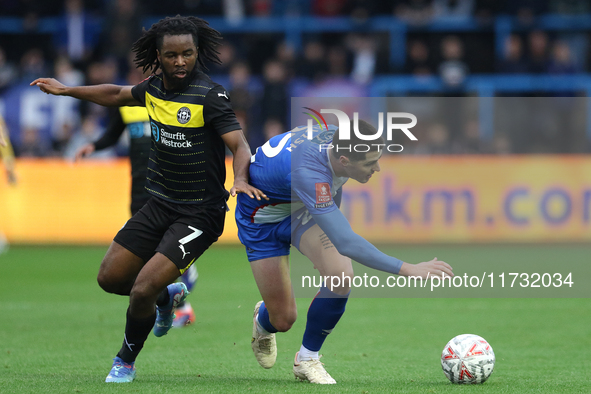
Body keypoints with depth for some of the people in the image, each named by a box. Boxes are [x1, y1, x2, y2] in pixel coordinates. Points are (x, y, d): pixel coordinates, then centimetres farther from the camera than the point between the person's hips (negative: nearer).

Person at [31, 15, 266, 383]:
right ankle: (167, 296, 40)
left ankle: (125, 363, 11)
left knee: (142, 291, -16)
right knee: (110, 278, 10)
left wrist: (240, 179, -45)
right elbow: (117, 94, 24)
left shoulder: (210, 94, -18)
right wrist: (67, 90, 25)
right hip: (159, 205, 7)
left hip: (199, 214, -7)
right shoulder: (154, 88, 2)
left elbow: (240, 145, -25)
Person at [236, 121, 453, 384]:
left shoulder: (338, 139, -22)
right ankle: (262, 323, 39)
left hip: (301, 209, 6)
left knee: (341, 277, -21)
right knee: (283, 320, -2)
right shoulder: (308, 174, -45)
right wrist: (407, 270, -49)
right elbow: (346, 244, -48)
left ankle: (306, 360, 1)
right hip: (262, 218, -6)